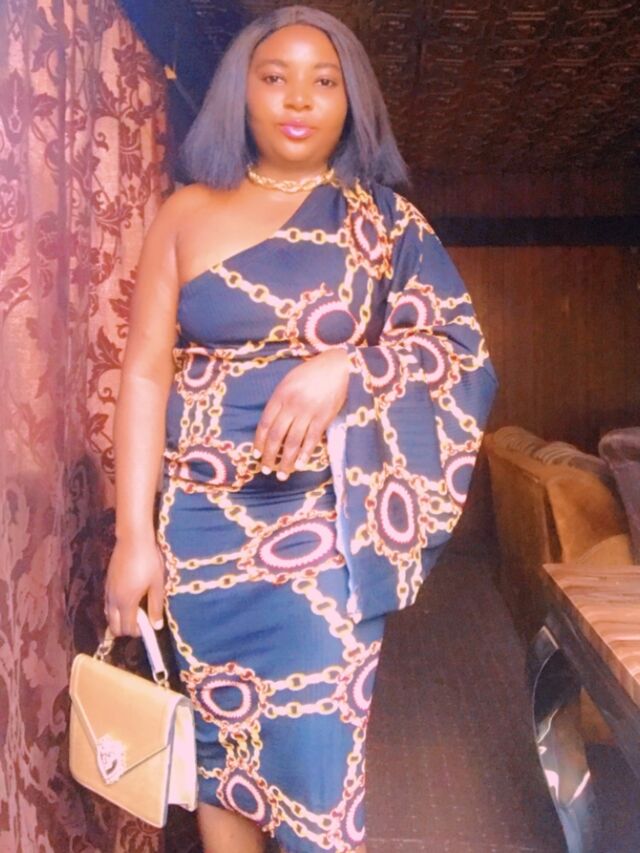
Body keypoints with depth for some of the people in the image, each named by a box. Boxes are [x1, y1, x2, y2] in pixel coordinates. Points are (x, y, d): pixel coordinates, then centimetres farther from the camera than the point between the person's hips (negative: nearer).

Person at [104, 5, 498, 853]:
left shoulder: (382, 218, 4)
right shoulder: (189, 213, 5)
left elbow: (464, 347, 0)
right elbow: (145, 373, 0)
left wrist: (345, 369, -18)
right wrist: (134, 535, -6)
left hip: (328, 525, -1)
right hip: (205, 523, 1)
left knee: (318, 752, 2)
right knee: (219, 743, 11)